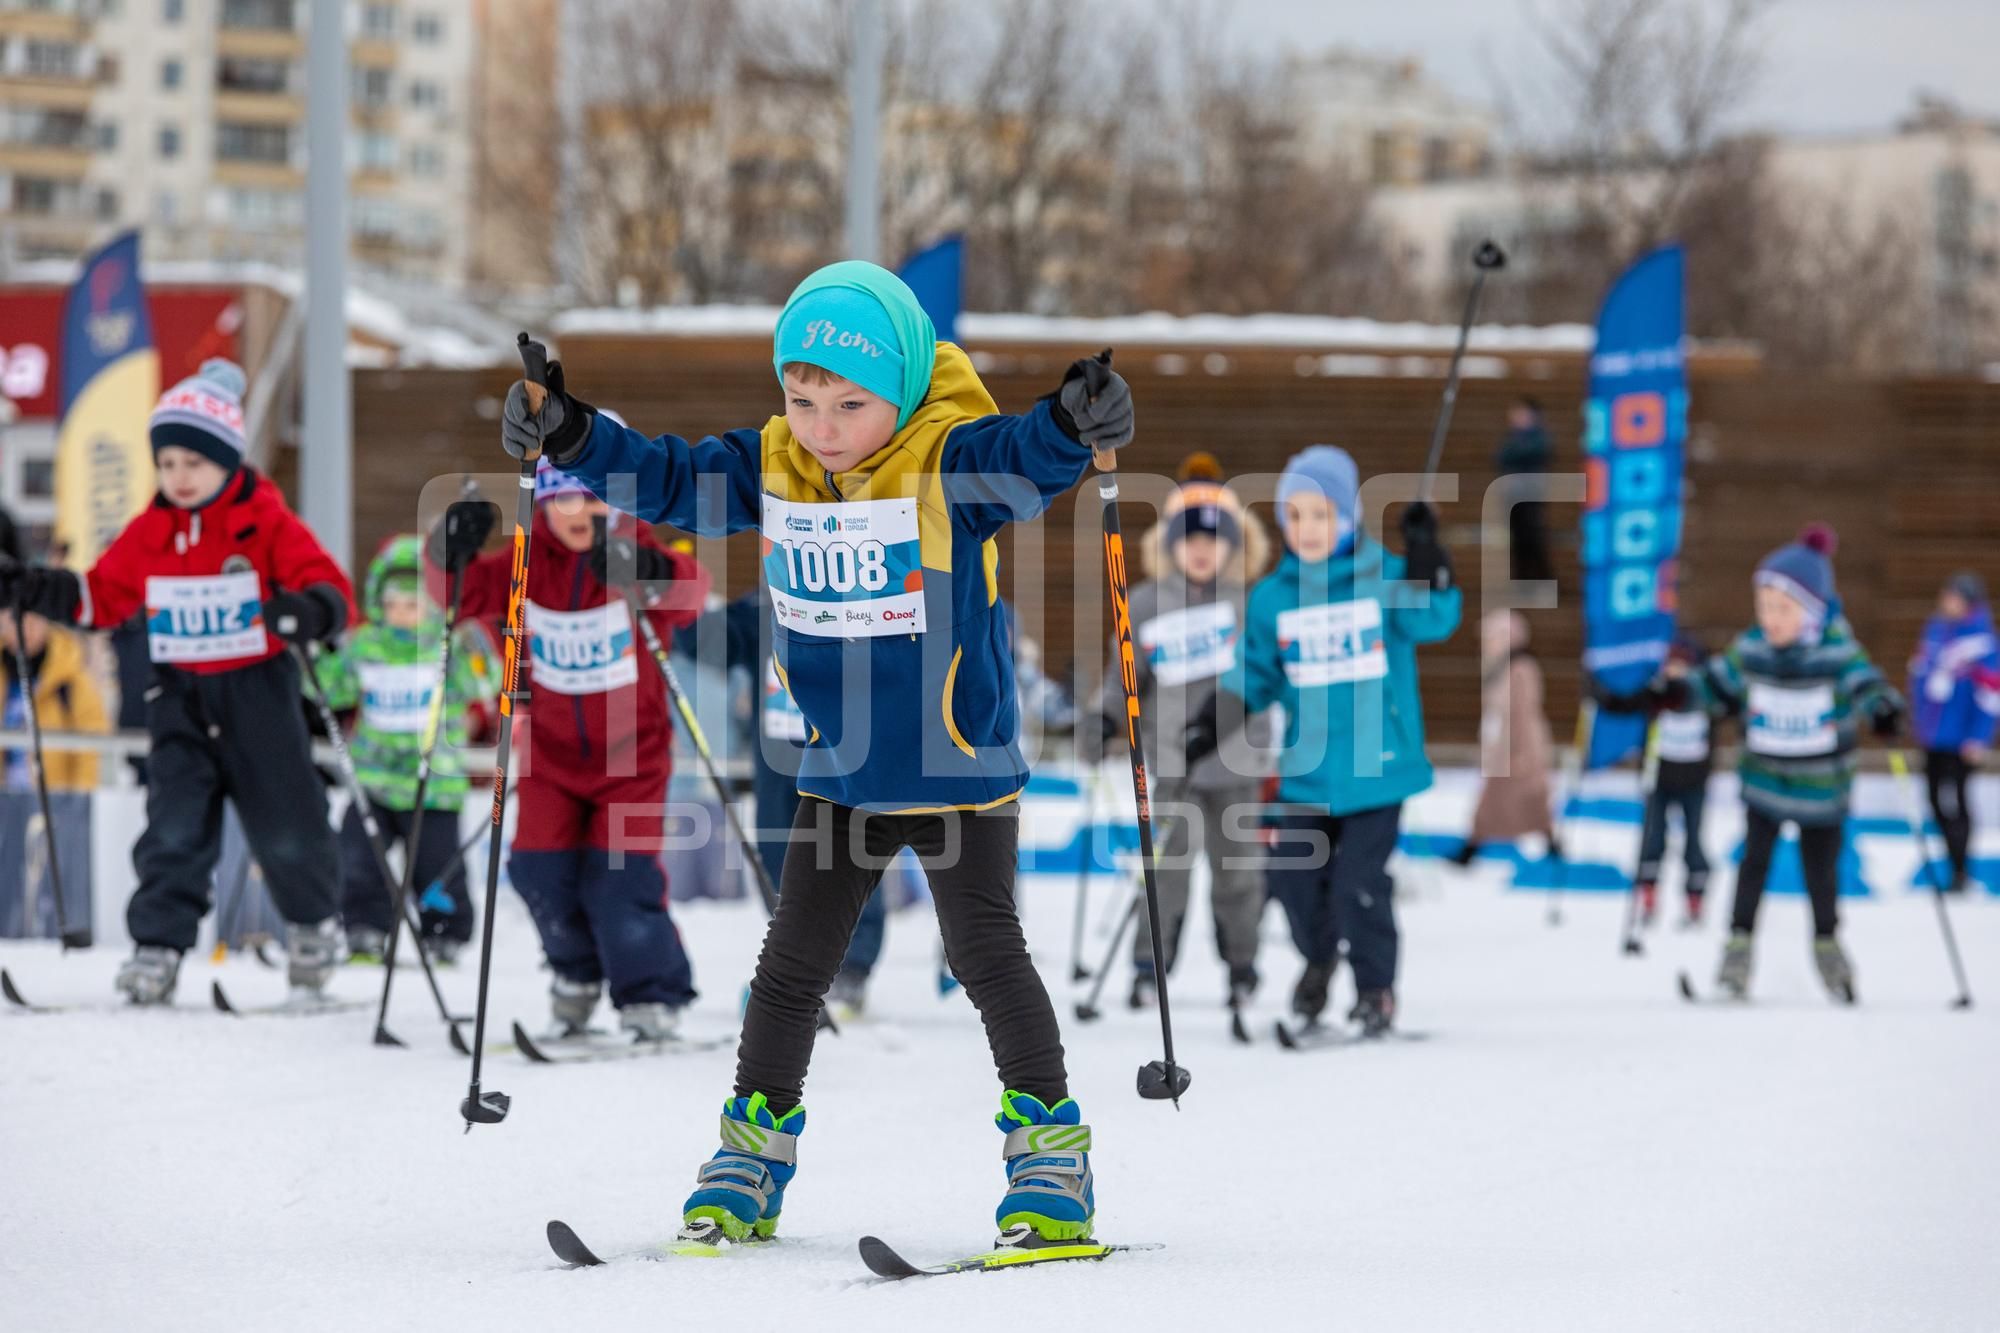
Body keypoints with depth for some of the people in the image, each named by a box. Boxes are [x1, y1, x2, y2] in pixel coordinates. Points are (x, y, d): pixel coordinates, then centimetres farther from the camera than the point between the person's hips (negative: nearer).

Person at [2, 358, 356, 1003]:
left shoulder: (268, 523, -10)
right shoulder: (150, 533, 3)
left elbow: (329, 589, -16)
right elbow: (101, 596, 10)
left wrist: (308, 612, -39)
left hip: (256, 690, -3)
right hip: (181, 695, 3)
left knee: (285, 829, 6)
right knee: (173, 827, -5)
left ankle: (314, 921, 29)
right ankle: (158, 944, -3)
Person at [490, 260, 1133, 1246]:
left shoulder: (949, 464, -18)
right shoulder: (771, 470, -3)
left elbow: (1027, 458, -35)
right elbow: (670, 479, 4)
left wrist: (1077, 424, -56)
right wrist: (569, 435, -8)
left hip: (959, 770, -5)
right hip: (838, 775, 5)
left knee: (985, 952, -6)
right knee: (791, 966, 11)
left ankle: (1050, 1153, 7)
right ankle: (750, 1162, 23)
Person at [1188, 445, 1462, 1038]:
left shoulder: (1384, 578, -4)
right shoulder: (1273, 597, 5)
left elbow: (1434, 618, -14)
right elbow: (1254, 674, 11)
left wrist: (1426, 557, -26)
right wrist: (1211, 727, 2)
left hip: (1378, 765, -4)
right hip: (1306, 772, 4)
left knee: (1360, 884, -9)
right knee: (1292, 875, 3)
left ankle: (1376, 987, 13)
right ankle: (1318, 957, 34)